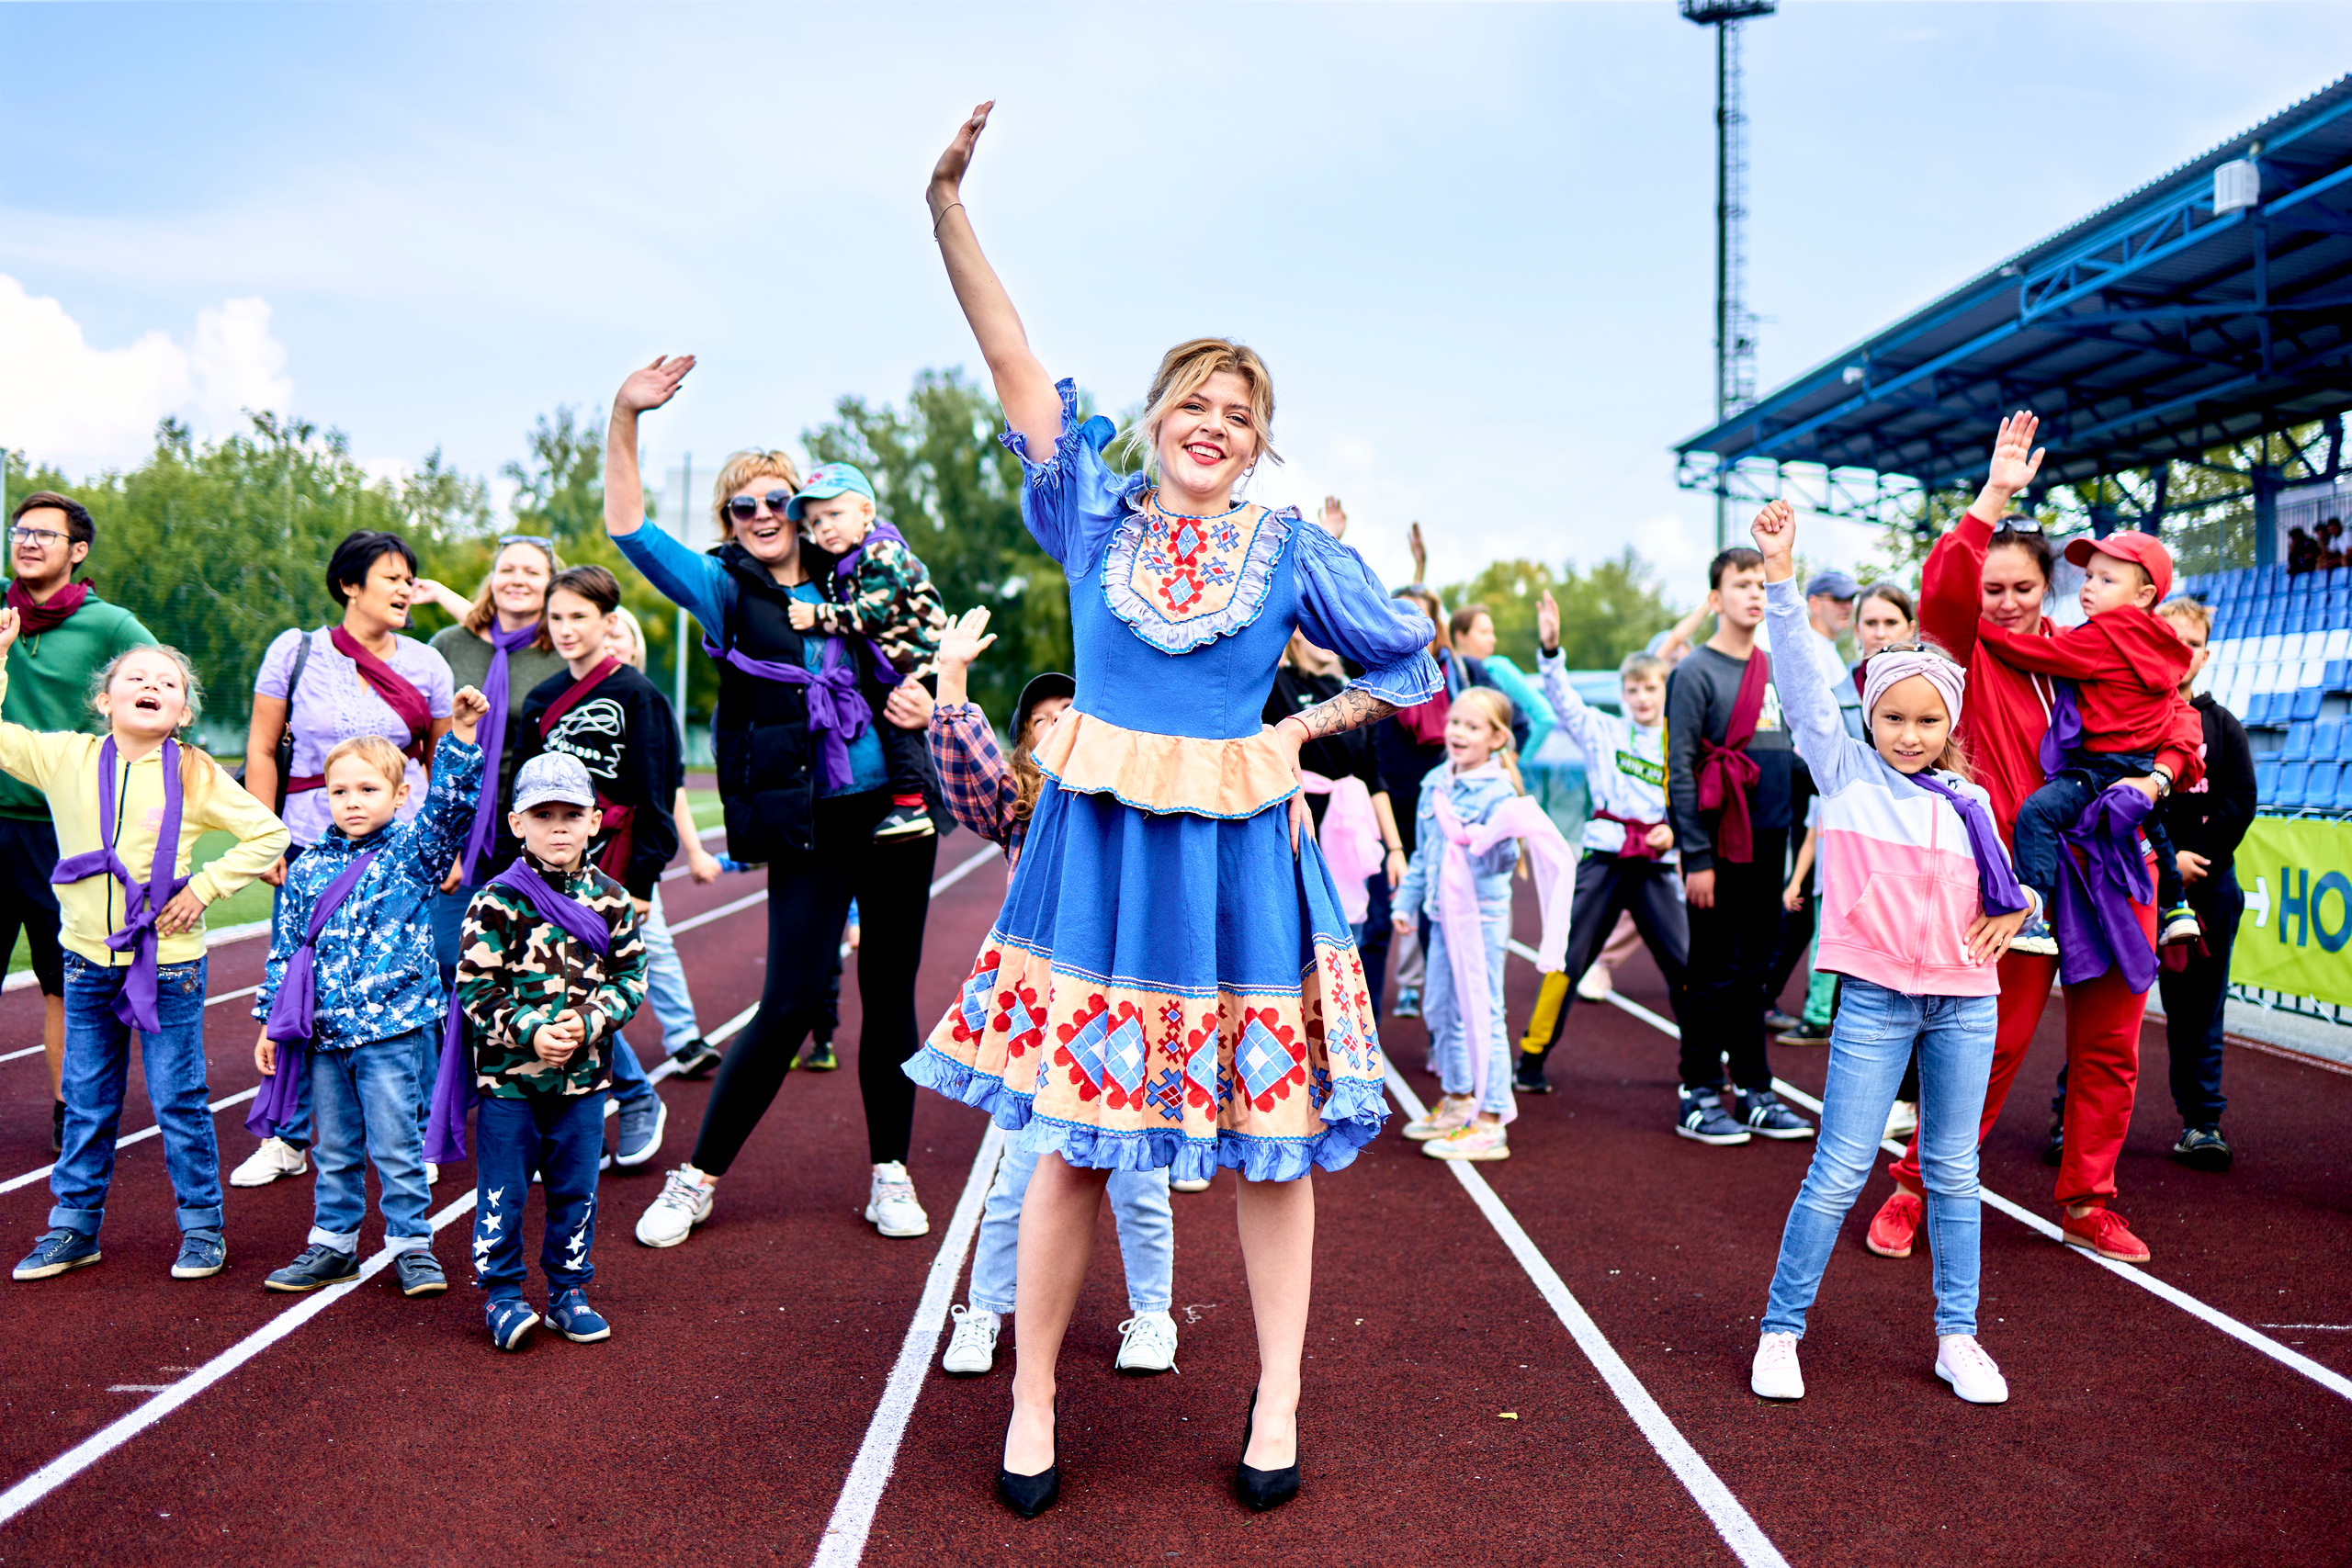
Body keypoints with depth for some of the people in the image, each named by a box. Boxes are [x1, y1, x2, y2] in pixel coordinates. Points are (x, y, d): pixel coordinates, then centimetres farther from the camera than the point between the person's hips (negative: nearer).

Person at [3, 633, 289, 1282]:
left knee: (179, 1100, 4)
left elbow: (268, 833, -1)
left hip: (168, 961, -3)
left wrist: (204, 888, -8)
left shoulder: (193, 774, -4)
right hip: (87, 960, 3)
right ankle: (74, 1225, 26)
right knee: (86, 1101, 13)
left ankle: (202, 1226, 16)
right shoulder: (65, 757, 2)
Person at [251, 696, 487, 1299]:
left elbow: (450, 803, -19)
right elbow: (285, 948, 11)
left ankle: (411, 1244, 16)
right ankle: (332, 1244, 28)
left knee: (397, 1148, 2)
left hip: (391, 1029, -4)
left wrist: (461, 734, -30)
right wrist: (271, 1021, 8)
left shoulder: (412, 854, -2)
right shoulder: (307, 867, 7)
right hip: (321, 1032, 4)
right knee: (334, 1150, 15)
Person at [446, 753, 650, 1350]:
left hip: (584, 1075, 3)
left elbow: (631, 976, 5)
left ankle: (569, 1290, 25)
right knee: (503, 1189, 4)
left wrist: (590, 1022, -11)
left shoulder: (611, 901, 2)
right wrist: (531, 1031, -18)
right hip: (508, 1074, -3)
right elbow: (475, 986, -9)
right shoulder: (497, 901, -8)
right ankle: (502, 1293, 19)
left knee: (576, 1189, 11)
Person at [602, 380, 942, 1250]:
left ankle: (891, 1174, 20)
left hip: (894, 812, 3)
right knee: (789, 1005, -7)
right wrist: (625, 418, -17)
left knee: (891, 996, 7)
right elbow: (629, 528, -7)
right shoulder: (726, 588, 5)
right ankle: (696, 1178, 8)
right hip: (807, 826, -3)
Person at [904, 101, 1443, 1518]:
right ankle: (1034, 1403, 18)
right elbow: (1012, 357, -1)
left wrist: (1296, 732, 1)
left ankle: (1278, 1401, 20)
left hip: (1240, 855, 0)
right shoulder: (1095, 511, 5)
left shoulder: (1292, 546, 4)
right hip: (1100, 853, 0)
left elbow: (1413, 665, 12)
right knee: (1071, 1135, 4)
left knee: (1274, 1136, 6)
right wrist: (946, 202, -8)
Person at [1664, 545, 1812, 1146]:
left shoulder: (1775, 671, 14)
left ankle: (1756, 1092, 20)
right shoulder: (1696, 673, -7)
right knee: (1715, 973, -2)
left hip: (1768, 843, 6)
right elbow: (1680, 769, -12)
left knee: (1754, 972, 12)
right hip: (1721, 847, -6)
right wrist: (1697, 857, -16)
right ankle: (1698, 1098, 6)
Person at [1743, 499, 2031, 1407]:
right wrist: (1780, 579, -22)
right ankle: (1780, 1330, 11)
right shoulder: (1844, 771, -1)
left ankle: (1957, 1338, 23)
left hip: (1966, 1001, 4)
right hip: (1877, 999, -3)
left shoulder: (1968, 802, 9)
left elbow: (2001, 880, 23)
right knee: (1839, 1172, -2)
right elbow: (1801, 684, -12)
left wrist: (2018, 907, -1)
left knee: (1954, 1172, 11)